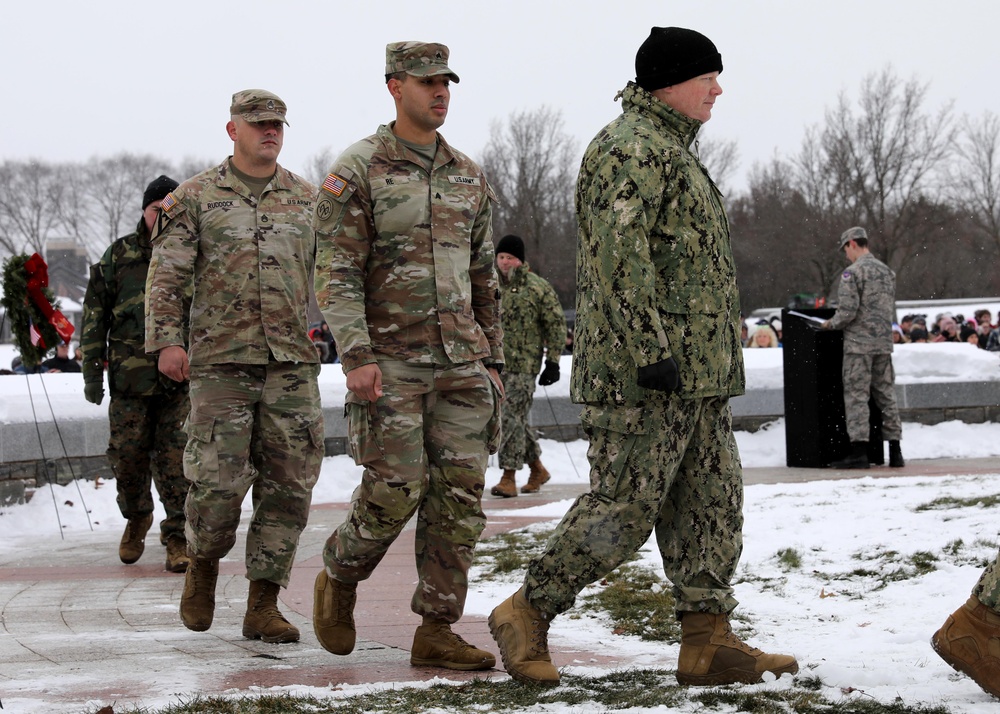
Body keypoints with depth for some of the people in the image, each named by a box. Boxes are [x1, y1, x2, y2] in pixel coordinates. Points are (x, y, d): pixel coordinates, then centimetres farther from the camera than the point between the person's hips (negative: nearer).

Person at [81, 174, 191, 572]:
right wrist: (92, 368, 4)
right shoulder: (119, 256, 8)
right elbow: (96, 313, 9)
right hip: (130, 373, 1)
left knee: (175, 459, -4)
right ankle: (136, 518, 28)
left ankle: (178, 536, 5)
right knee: (127, 454, 3)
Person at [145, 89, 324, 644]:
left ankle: (263, 605, 7)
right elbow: (167, 274, 1)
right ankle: (203, 562, 22)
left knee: (289, 483, -1)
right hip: (221, 360, -3)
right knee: (219, 479, -9)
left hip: (293, 363, 3)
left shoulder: (308, 200, 12)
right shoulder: (195, 197, 5)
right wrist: (166, 340, -10)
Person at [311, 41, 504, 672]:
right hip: (391, 361, -5)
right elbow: (337, 273, -10)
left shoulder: (469, 177, 13)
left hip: (462, 361, 5)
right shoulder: (357, 171, -4)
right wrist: (357, 355, -19)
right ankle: (339, 579, 21)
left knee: (459, 495, -1)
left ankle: (437, 632, 4)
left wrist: (493, 361, 15)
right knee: (395, 490, -8)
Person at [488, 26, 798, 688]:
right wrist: (650, 353, -26)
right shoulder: (632, 147, -12)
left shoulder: (671, 149, 23)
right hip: (645, 376, -11)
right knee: (626, 506, -7)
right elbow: (618, 256, -22)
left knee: (712, 503, 7)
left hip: (697, 374, 11)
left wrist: (719, 363, 25)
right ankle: (527, 614, 5)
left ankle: (709, 641, 9)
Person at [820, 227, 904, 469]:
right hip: (884, 342, 7)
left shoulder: (852, 272, -11)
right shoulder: (887, 272, 13)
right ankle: (895, 451, 11)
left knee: (856, 395, -4)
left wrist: (831, 324, 0)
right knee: (886, 394, 11)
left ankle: (859, 451, -9)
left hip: (859, 342, -7)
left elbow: (848, 310, -17)